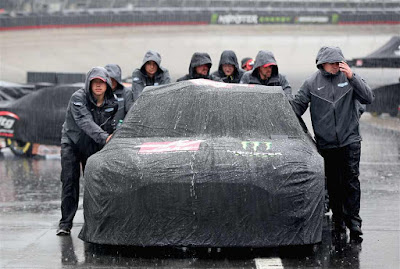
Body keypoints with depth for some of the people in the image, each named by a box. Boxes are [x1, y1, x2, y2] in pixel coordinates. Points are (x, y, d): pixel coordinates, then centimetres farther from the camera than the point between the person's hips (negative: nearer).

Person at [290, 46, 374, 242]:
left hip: (350, 140, -1)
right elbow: (298, 106, 6)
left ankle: (353, 221, -5)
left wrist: (351, 77, -16)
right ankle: (338, 220, 17)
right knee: (333, 183, 7)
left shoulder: (350, 78, 3)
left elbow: (368, 98, -7)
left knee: (351, 180, -7)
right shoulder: (312, 83, 3)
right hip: (326, 143, 1)